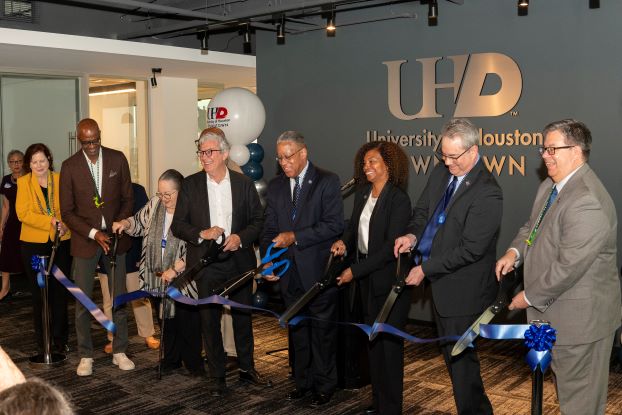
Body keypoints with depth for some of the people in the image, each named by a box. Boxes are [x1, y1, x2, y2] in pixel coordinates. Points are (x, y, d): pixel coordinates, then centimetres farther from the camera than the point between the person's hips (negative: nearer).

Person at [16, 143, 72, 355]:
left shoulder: (60, 180, 3)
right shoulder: (23, 182, 0)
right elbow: (23, 213, -9)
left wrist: (65, 225, -16)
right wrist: (51, 221, -19)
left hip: (61, 242, 1)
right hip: (33, 244, -1)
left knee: (60, 292, 5)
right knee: (39, 293, 7)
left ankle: (60, 340, 16)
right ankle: (42, 342, 17)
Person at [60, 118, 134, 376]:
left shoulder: (118, 159, 0)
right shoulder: (69, 166, -4)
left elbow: (128, 199, 5)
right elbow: (67, 211, -4)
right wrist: (94, 234, -14)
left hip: (115, 237, 1)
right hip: (85, 240, -1)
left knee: (119, 297, 7)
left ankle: (119, 352, 19)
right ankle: (85, 356, 15)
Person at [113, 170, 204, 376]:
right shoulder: (155, 204, 3)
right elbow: (140, 222, 21)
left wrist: (175, 269, -22)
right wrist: (125, 223, 0)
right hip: (160, 278, 6)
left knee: (187, 322, 4)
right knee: (167, 320, 17)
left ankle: (193, 364, 21)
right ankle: (171, 360, 33)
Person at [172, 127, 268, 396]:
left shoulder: (244, 183, 1)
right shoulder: (190, 185, 0)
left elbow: (258, 220, 4)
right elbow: (177, 225, 0)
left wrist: (241, 237, -14)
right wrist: (201, 233, -17)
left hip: (239, 261, 1)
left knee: (243, 316, 13)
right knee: (209, 320, 6)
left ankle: (247, 368, 30)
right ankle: (216, 376, 19)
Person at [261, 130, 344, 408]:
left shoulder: (327, 182, -6)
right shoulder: (275, 186, 10)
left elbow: (334, 224, -15)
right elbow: (270, 229, 10)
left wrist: (295, 237, -18)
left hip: (319, 271, -5)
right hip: (289, 273, 5)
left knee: (322, 331, 5)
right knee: (297, 331, 15)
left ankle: (324, 386, 19)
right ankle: (302, 382, 28)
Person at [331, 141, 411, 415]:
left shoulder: (398, 199, -18)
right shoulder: (362, 192, 4)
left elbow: (391, 246, -21)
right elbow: (354, 225, 14)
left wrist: (355, 270, -19)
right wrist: (344, 242, -8)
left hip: (390, 278, -7)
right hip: (367, 278, 7)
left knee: (389, 341, 3)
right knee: (372, 338, 16)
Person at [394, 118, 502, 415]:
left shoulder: (487, 193, -22)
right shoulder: (441, 172, 3)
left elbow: (470, 249, -23)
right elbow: (422, 209, 13)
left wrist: (426, 269, -18)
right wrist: (412, 235, -9)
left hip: (463, 288, -9)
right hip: (439, 279, 9)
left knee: (460, 356, 2)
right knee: (450, 352, 22)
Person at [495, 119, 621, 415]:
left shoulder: (587, 202, -27)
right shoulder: (550, 186, 5)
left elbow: (568, 266, -28)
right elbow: (532, 226, 17)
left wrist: (530, 297, -16)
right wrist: (515, 251, -5)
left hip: (580, 315, -10)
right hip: (554, 310, 10)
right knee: (565, 382, 26)